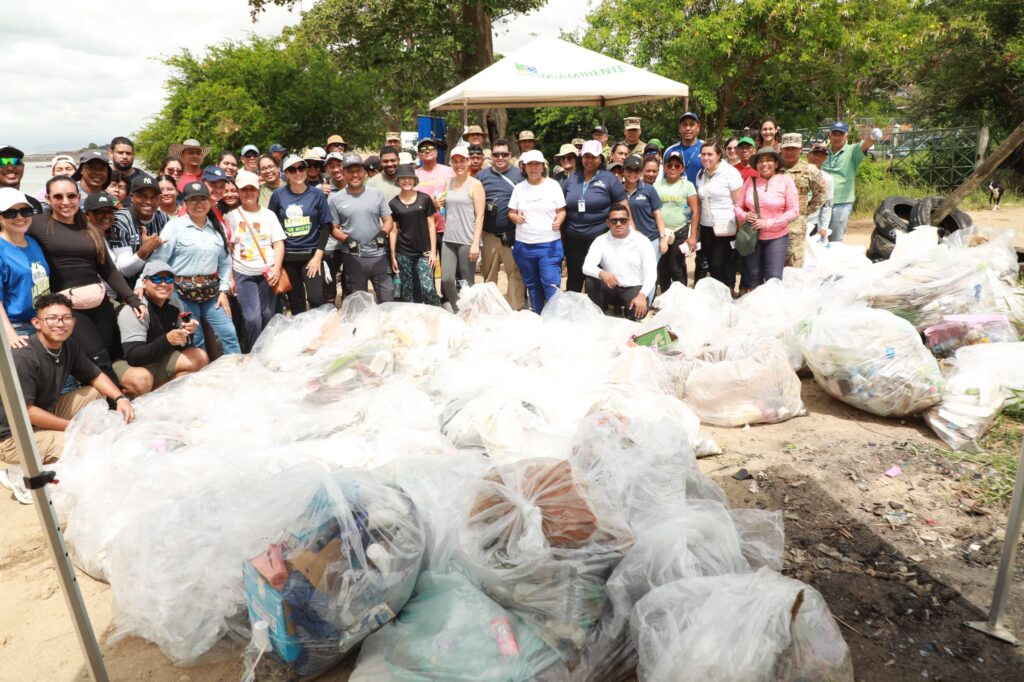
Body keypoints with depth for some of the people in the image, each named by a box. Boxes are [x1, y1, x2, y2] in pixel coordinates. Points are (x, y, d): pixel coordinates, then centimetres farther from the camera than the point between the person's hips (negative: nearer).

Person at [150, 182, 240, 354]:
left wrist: (223, 290, 6)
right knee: (195, 341, 2)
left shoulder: (218, 227, 9)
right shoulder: (174, 226, -4)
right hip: (183, 292, -4)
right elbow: (157, 260, -8)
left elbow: (225, 262, 12)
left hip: (212, 291, 4)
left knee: (229, 334, 0)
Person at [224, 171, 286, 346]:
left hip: (268, 273, 2)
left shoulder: (269, 215, 9)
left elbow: (279, 243, 4)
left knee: (268, 315, 2)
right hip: (243, 275, -1)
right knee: (252, 317, -9)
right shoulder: (231, 216, 5)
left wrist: (276, 269, -9)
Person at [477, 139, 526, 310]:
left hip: (513, 234, -3)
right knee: (489, 274, 13)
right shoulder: (482, 175, 10)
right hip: (488, 235, 3)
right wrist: (483, 208, -7)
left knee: (516, 273, -3)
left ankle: (516, 309, 6)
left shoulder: (519, 174, 4)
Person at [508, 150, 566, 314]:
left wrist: (558, 221, -19)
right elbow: (510, 212, 10)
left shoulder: (553, 185, 2)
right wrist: (515, 217, -13)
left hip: (549, 244, -3)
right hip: (524, 245, 3)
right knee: (532, 285, 13)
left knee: (551, 285, -10)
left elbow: (561, 210, 3)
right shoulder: (519, 187, 7)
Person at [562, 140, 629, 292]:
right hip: (573, 238, 3)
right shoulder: (572, 178, 9)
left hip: (600, 237, -3)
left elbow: (623, 206, -3)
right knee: (574, 278, 12)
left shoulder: (609, 179, -3)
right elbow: (564, 207, 16)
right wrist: (561, 232, 13)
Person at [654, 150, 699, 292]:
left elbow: (695, 212, -2)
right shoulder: (657, 185, 5)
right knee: (662, 268, 8)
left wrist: (693, 236, -8)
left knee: (676, 268, -4)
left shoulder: (687, 185, 0)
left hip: (680, 232, -2)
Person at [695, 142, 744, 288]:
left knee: (720, 265, -7)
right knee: (711, 264, 9)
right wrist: (698, 226, 13)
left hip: (725, 227, -6)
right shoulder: (701, 174, 10)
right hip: (706, 227, 6)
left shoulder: (730, 173, -9)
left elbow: (739, 203, -10)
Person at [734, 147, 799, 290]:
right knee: (753, 278, 12)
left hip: (777, 237, -3)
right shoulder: (750, 181, 2)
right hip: (752, 236, 3)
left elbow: (794, 211, -9)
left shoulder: (785, 180, -6)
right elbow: (738, 207, 7)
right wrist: (744, 216, -16)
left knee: (773, 279, -1)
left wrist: (768, 223, -18)